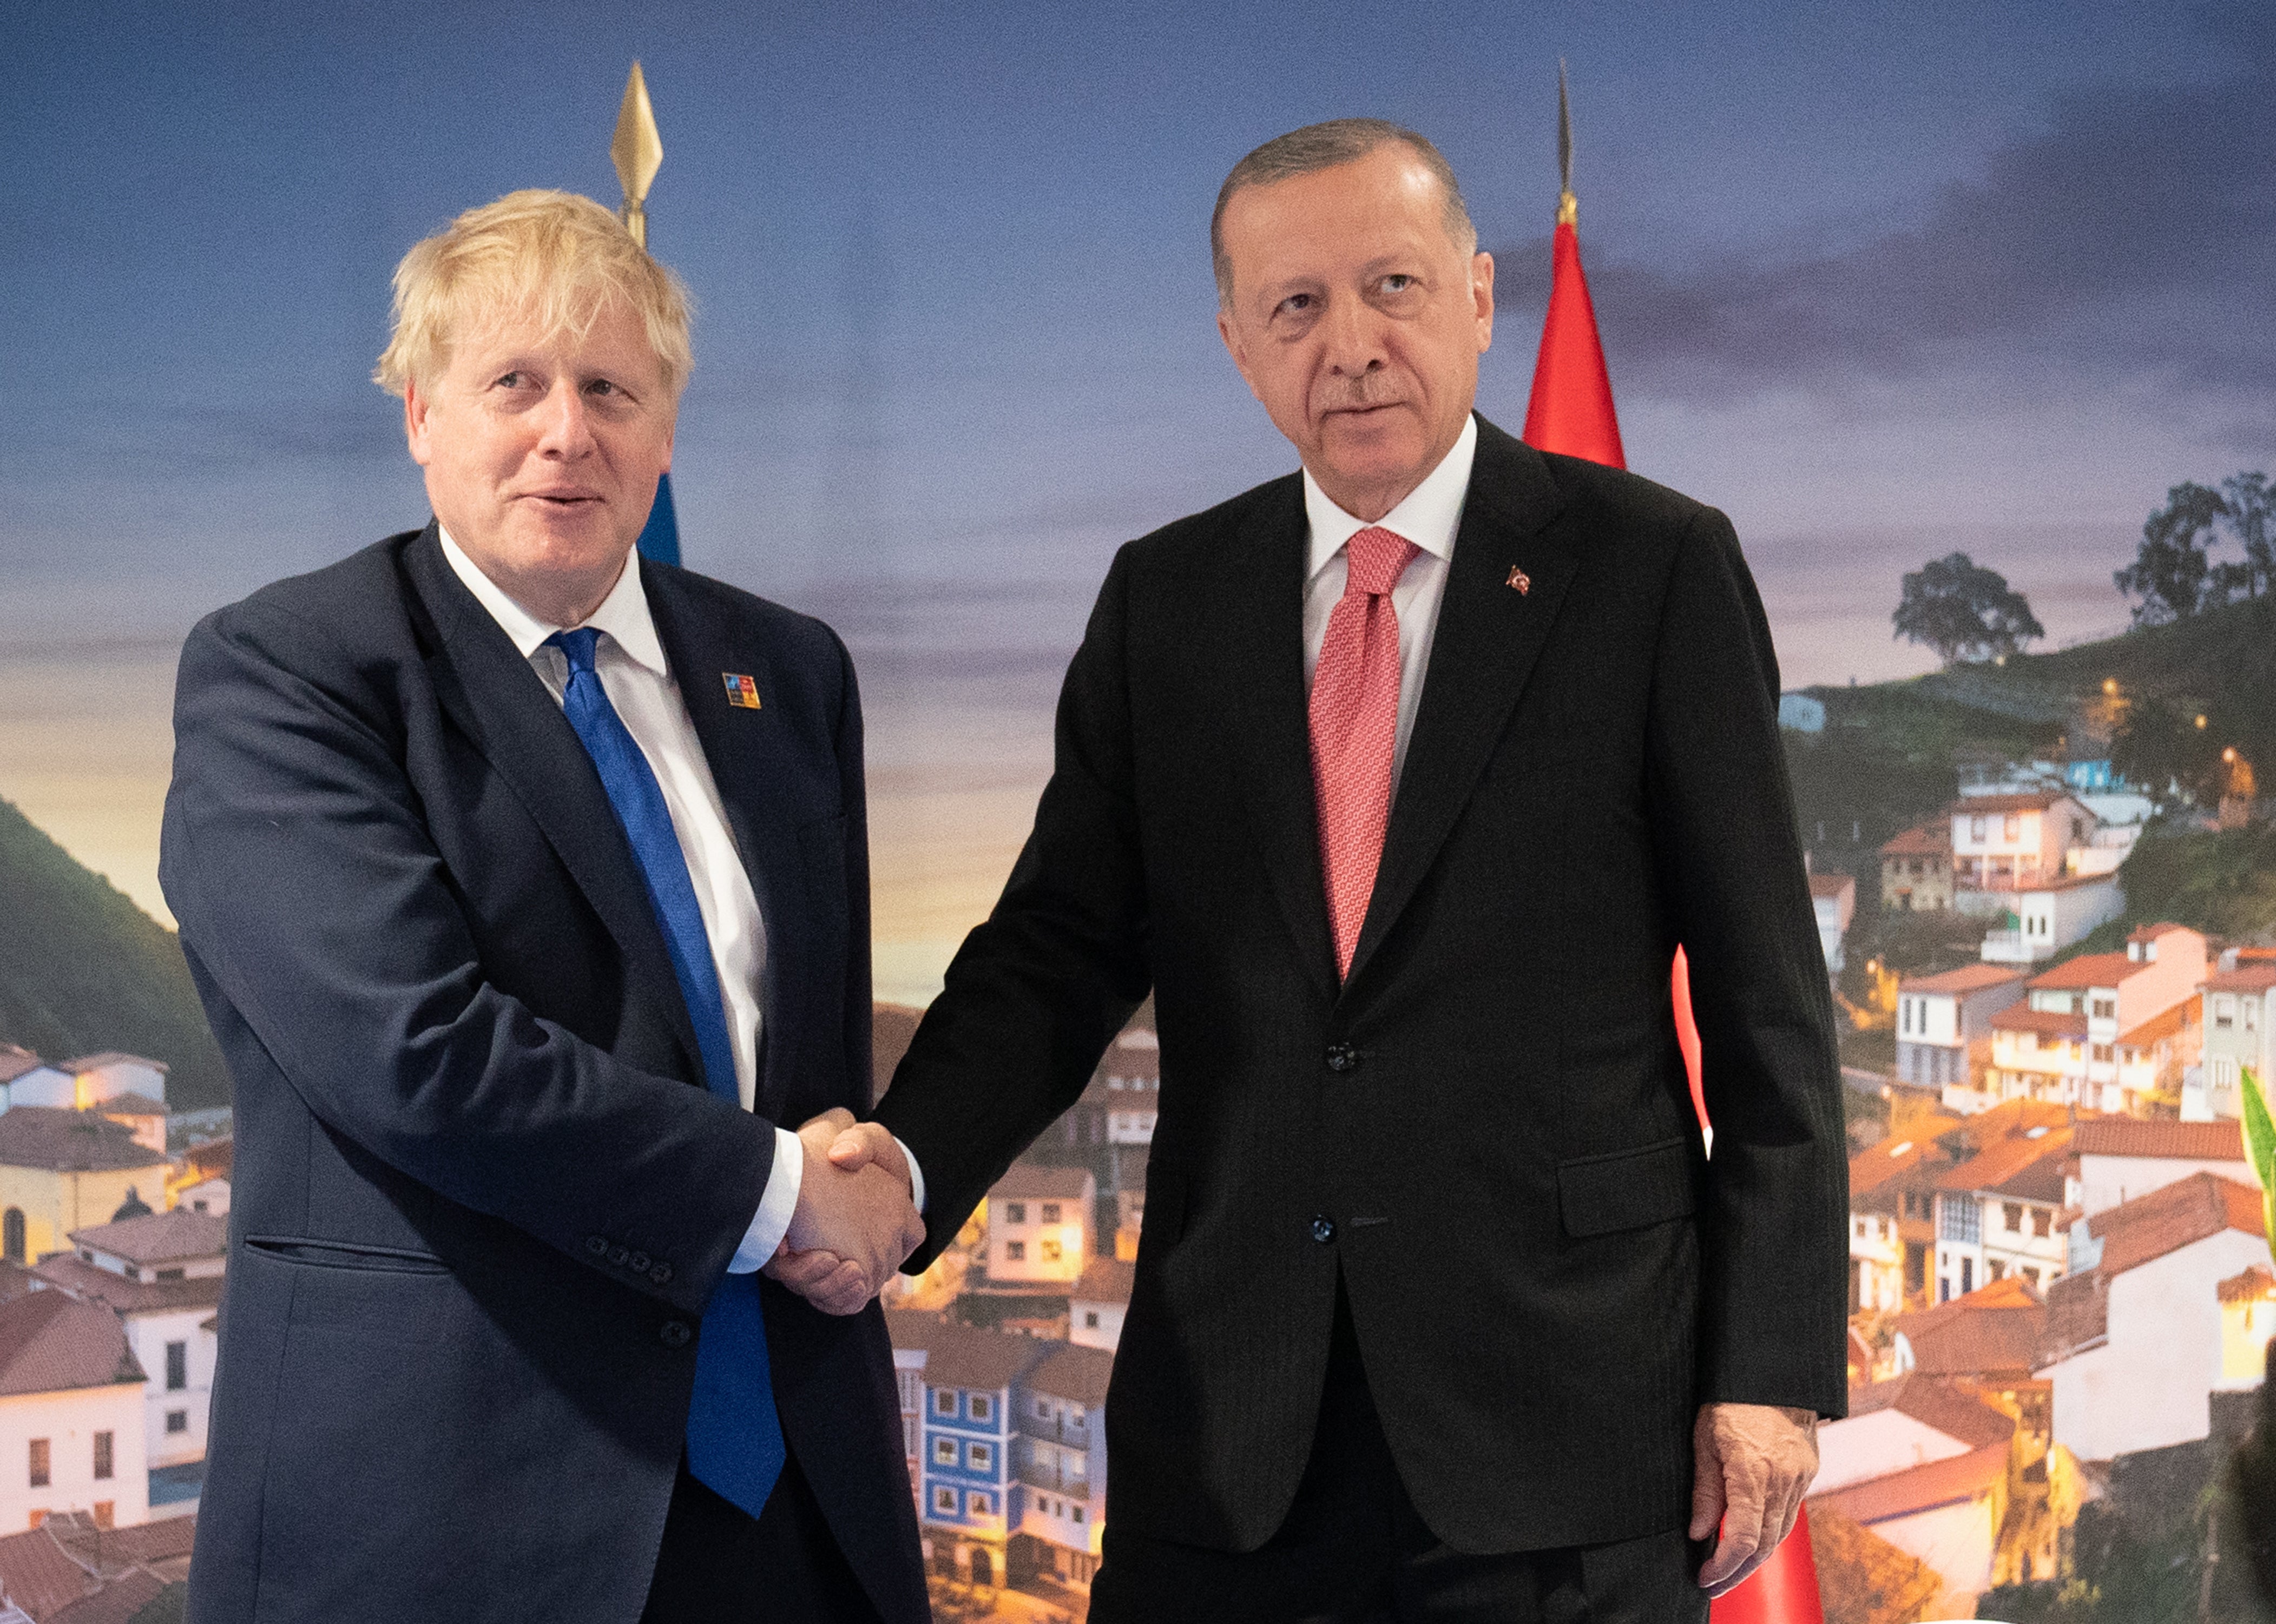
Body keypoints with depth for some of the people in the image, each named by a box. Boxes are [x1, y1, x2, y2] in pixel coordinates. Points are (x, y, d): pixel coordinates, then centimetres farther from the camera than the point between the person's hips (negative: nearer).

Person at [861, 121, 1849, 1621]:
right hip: (1230, 1419, 3)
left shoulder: (1655, 567, -1)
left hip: (1563, 1400, -3)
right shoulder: (1165, 600, 9)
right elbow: (1060, 946, 4)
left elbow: (1767, 1002, -2)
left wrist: (1773, 1368, -6)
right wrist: (899, 1174, -16)